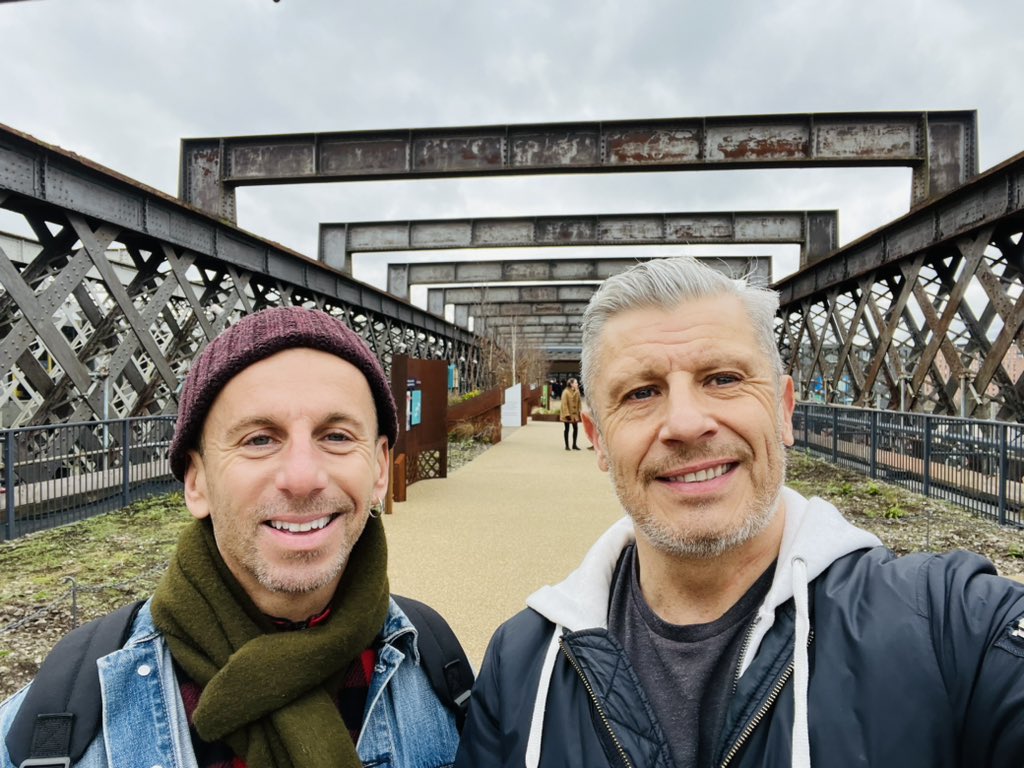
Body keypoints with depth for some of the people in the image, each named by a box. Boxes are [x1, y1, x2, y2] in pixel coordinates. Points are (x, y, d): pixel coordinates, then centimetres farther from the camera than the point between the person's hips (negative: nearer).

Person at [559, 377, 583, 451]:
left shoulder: (577, 392, 3)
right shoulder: (566, 392, -15)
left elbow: (579, 402, 7)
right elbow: (564, 404, -16)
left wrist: (580, 412, 1)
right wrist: (567, 414, -20)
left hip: (575, 413, 5)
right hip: (567, 413, -5)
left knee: (576, 428, 3)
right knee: (567, 429, 4)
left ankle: (574, 445, 14)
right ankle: (567, 445, 12)